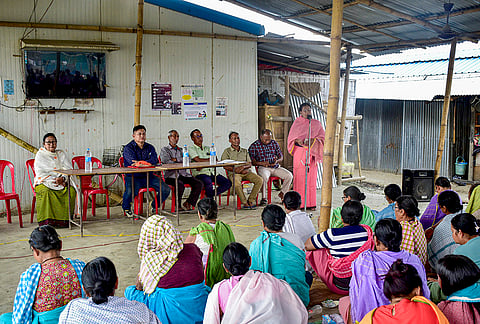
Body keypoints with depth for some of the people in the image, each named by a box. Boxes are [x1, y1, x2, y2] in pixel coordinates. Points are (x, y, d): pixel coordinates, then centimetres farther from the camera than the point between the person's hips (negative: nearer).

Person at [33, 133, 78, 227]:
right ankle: (47, 221, -34)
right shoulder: (40, 155, 7)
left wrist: (62, 179, -15)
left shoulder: (61, 154, 15)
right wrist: (52, 180, -17)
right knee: (45, 192, -36)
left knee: (71, 191, -29)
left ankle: (66, 219, -23)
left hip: (63, 182, 2)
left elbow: (69, 169, 5)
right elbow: (40, 173, -4)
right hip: (44, 182, -2)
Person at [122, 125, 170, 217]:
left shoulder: (150, 147, 14)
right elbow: (132, 162, -16)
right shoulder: (128, 148, 1)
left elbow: (155, 160, -5)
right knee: (130, 191, -35)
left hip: (148, 176, 4)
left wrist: (140, 162, -20)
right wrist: (148, 162, -16)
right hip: (133, 177, -4)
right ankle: (126, 208, 1)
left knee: (166, 190, -13)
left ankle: (154, 206, 17)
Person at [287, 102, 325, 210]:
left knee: (311, 177, -2)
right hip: (299, 151, -1)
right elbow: (291, 137, 6)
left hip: (312, 152, 1)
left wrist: (313, 140, -13)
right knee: (299, 176, -5)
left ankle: (311, 203, 2)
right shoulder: (297, 122, 9)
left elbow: (322, 136, 5)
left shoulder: (316, 123, 12)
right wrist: (298, 140, -15)